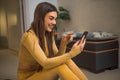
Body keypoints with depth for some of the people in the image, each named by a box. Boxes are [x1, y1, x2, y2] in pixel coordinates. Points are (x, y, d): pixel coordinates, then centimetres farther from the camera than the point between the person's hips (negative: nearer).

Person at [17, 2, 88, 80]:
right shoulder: (29, 36, -23)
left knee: (66, 61, -19)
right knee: (60, 66, -29)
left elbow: (57, 57, -1)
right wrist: (71, 54, -36)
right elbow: (45, 63, -31)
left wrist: (63, 43, -17)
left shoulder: (49, 35, 1)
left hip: (42, 73, 7)